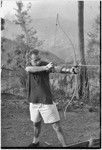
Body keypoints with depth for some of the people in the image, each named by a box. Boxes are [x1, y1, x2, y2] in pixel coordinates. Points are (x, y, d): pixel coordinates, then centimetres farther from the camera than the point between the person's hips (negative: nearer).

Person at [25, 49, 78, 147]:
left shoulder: (45, 64, -11)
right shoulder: (30, 66, -1)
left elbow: (57, 69, -31)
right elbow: (28, 69, -27)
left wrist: (68, 70, -53)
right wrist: (45, 68, -40)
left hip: (46, 101, -4)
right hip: (34, 102, 4)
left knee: (57, 127, -6)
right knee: (36, 124, 23)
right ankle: (36, 142, 47)